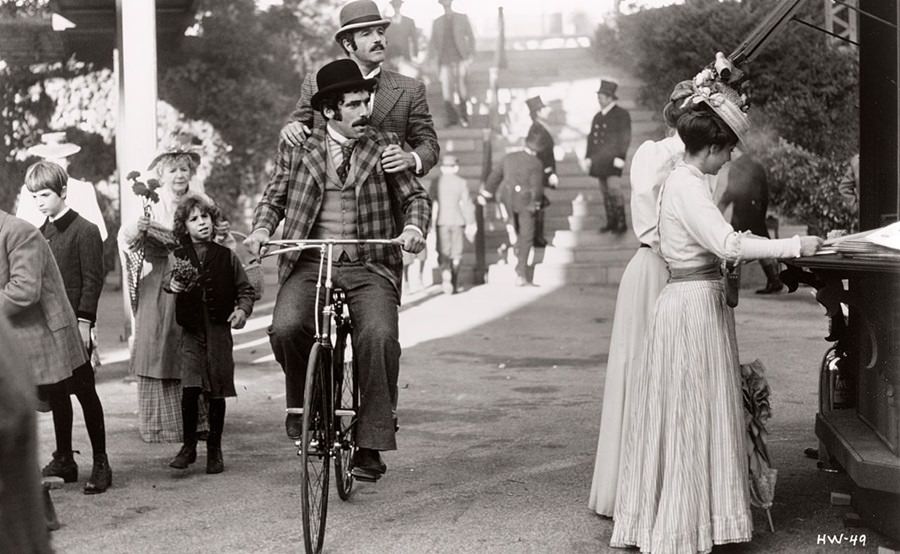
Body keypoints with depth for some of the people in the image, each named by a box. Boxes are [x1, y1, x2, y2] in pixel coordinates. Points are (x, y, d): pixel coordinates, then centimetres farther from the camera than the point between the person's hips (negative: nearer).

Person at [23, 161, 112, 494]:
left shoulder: (84, 231, -7)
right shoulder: (40, 234, 14)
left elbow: (92, 280, -11)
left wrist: (84, 322, -16)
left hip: (73, 325, -7)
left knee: (84, 391, -4)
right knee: (56, 393, 11)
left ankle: (101, 464, 1)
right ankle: (64, 460, 19)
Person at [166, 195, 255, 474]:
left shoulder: (226, 257, 6)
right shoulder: (179, 257, 3)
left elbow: (245, 289, 9)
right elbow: (172, 278, -11)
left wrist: (243, 309, -8)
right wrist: (173, 283, -33)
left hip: (219, 330, 1)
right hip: (191, 331, -1)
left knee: (217, 393, 4)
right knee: (189, 389, -13)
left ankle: (214, 449, 17)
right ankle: (189, 446, 2)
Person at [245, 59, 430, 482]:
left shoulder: (384, 146, 9)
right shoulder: (295, 150, 11)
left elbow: (416, 196, 9)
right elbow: (274, 197, 16)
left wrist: (414, 227, -12)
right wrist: (261, 229, -4)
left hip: (369, 267, -1)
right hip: (309, 265, 1)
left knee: (379, 336, -27)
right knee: (286, 328, -27)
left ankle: (371, 445, -18)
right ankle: (303, 404, 6)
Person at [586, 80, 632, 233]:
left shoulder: (621, 114, -2)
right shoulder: (598, 117, 19)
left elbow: (625, 138, -8)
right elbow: (591, 138, 21)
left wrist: (619, 157, -16)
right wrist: (588, 157, 14)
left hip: (612, 160, -7)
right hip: (599, 161, 7)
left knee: (614, 189, -14)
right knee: (605, 192, 6)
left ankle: (621, 222, -9)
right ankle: (611, 222, 11)